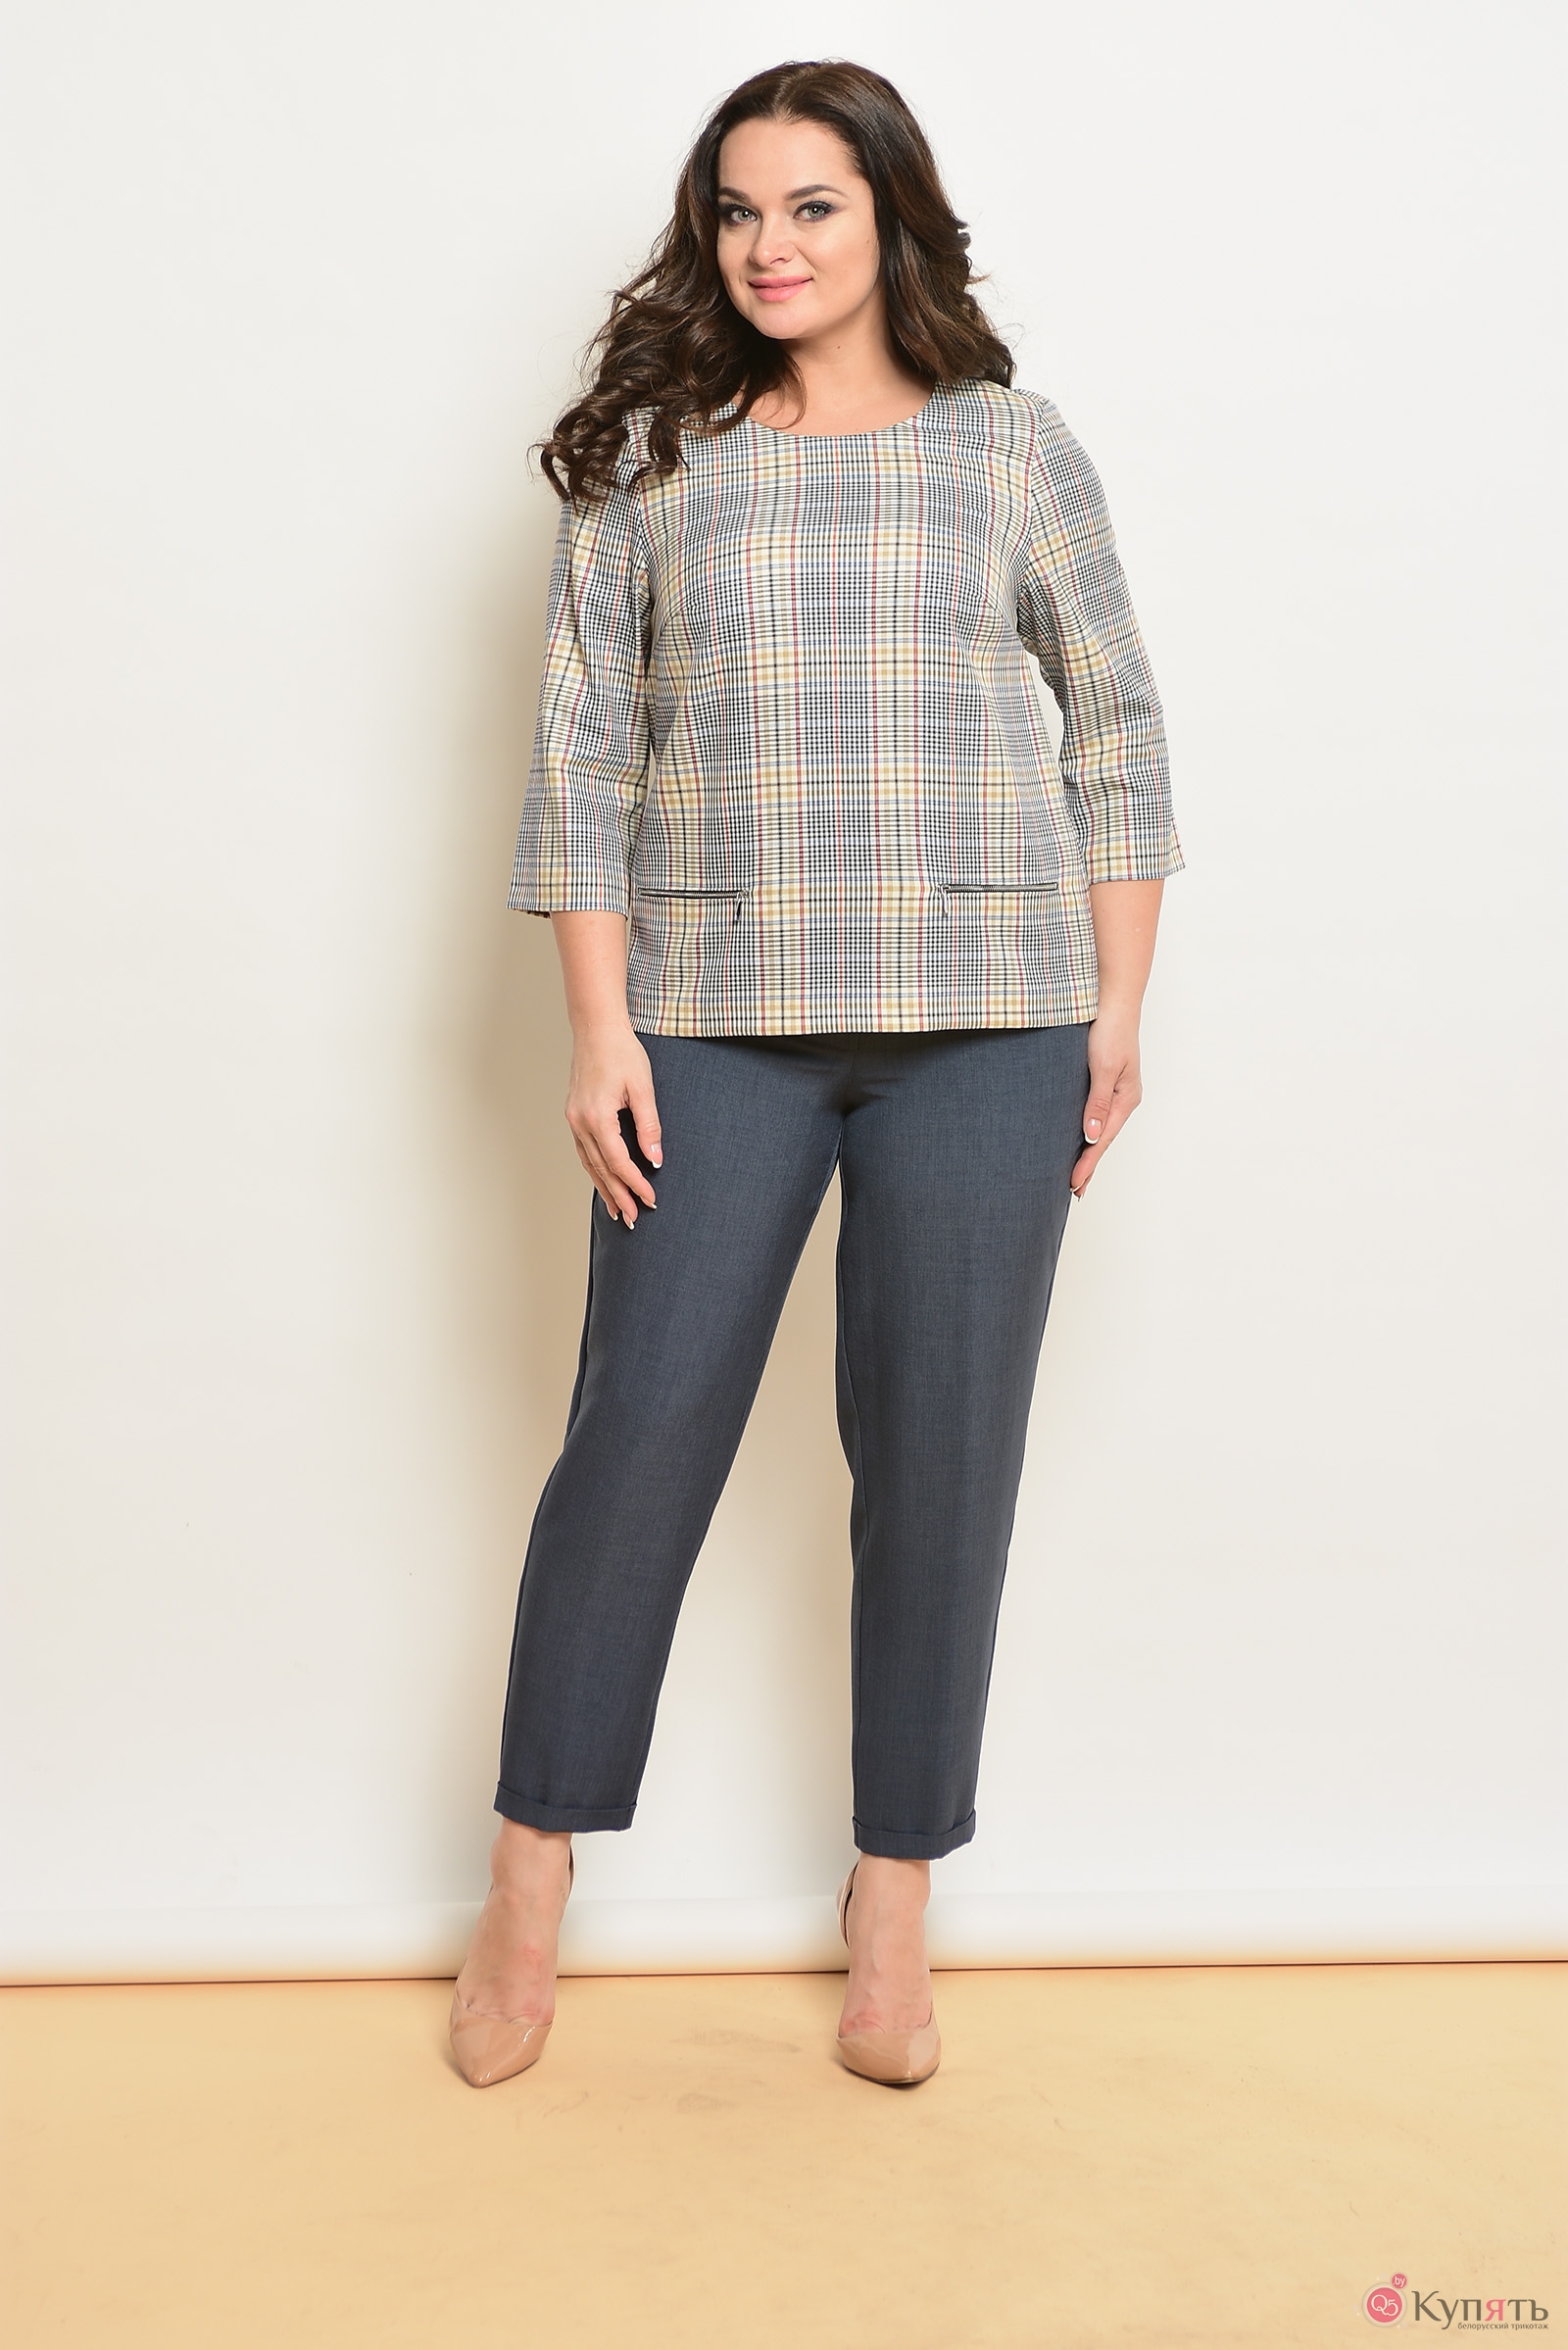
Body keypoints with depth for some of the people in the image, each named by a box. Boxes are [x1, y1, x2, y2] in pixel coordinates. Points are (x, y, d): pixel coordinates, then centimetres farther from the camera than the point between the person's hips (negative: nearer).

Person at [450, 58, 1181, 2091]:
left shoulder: (1013, 448, 8)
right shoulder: (653, 457, 8)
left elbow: (1115, 725, 11)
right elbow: (583, 754, 4)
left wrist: (1119, 1004, 4)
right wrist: (601, 1028, -5)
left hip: (985, 1020, 1)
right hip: (720, 1021, 0)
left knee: (940, 1452, 4)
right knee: (640, 1431, 0)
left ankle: (895, 1902, 20)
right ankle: (530, 1883, 19)